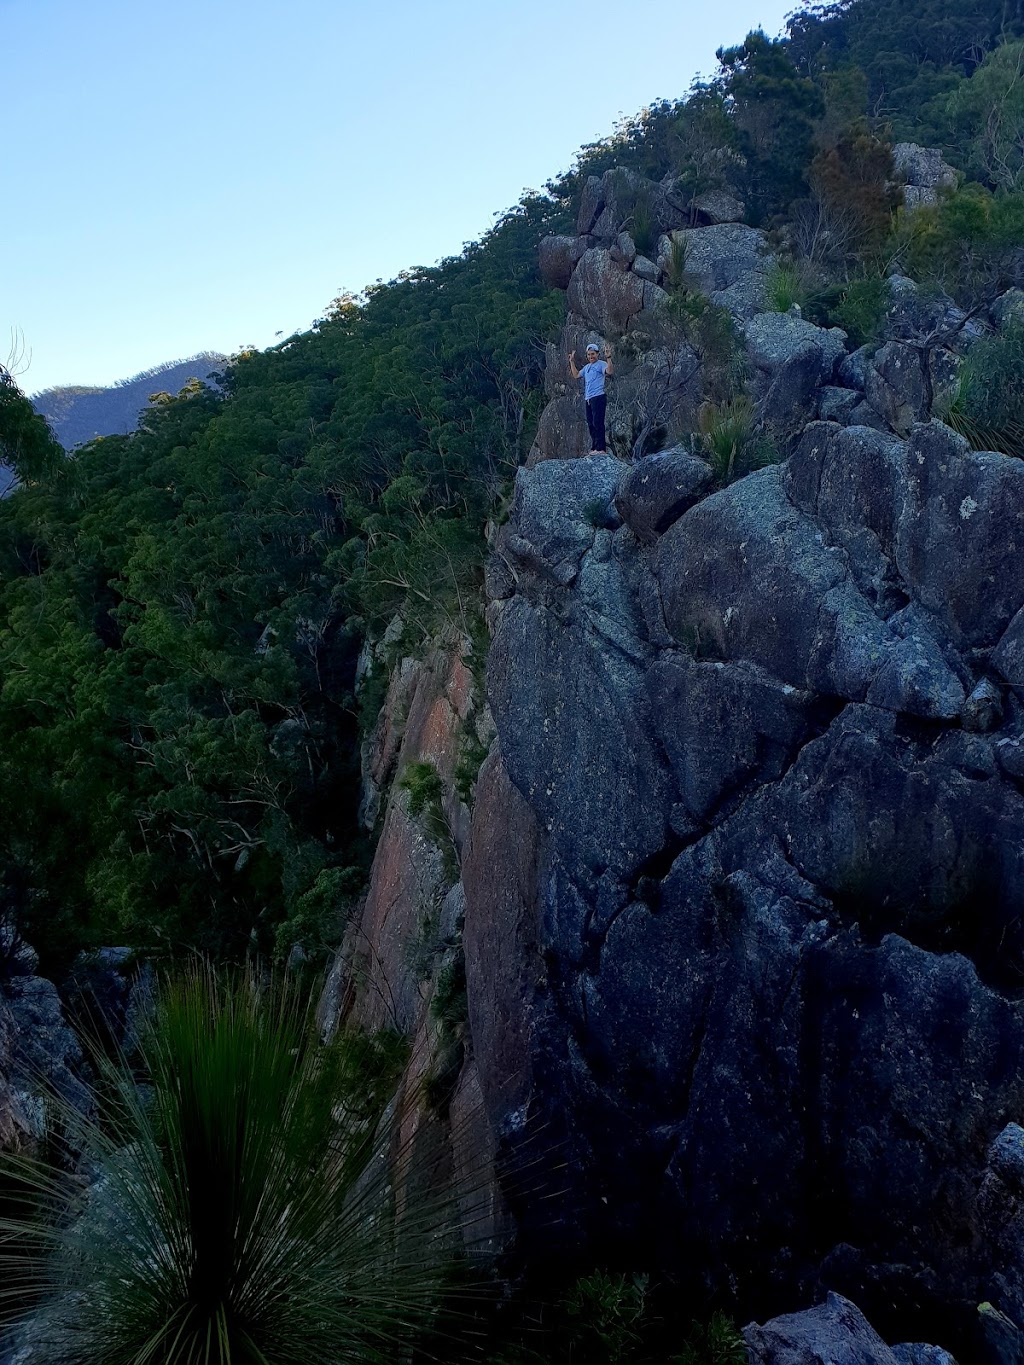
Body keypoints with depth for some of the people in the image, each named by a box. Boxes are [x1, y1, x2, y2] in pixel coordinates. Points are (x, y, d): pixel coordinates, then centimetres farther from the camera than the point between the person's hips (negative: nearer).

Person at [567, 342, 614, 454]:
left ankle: (600, 449, -17)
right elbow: (576, 375, 32)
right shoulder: (587, 367, 22)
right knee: (590, 424, 9)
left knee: (597, 423, -14)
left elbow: (610, 371, -21)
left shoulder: (601, 364, -2)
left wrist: (608, 358, -30)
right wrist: (572, 361, 31)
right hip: (588, 398, 9)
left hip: (598, 397, -9)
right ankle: (594, 448, 14)